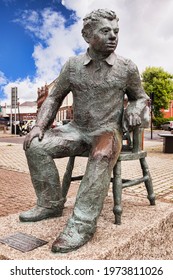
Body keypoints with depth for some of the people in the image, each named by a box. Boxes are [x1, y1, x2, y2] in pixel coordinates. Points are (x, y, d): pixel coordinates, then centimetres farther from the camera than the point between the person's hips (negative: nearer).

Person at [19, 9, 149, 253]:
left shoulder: (127, 68, 0)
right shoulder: (73, 65, 4)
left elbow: (141, 97, 14)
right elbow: (54, 98, 9)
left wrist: (134, 110, -11)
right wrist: (40, 124, -7)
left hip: (108, 132, -3)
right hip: (77, 130, 4)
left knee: (102, 156, -38)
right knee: (35, 145, -17)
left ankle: (83, 224, -33)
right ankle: (51, 204, -5)